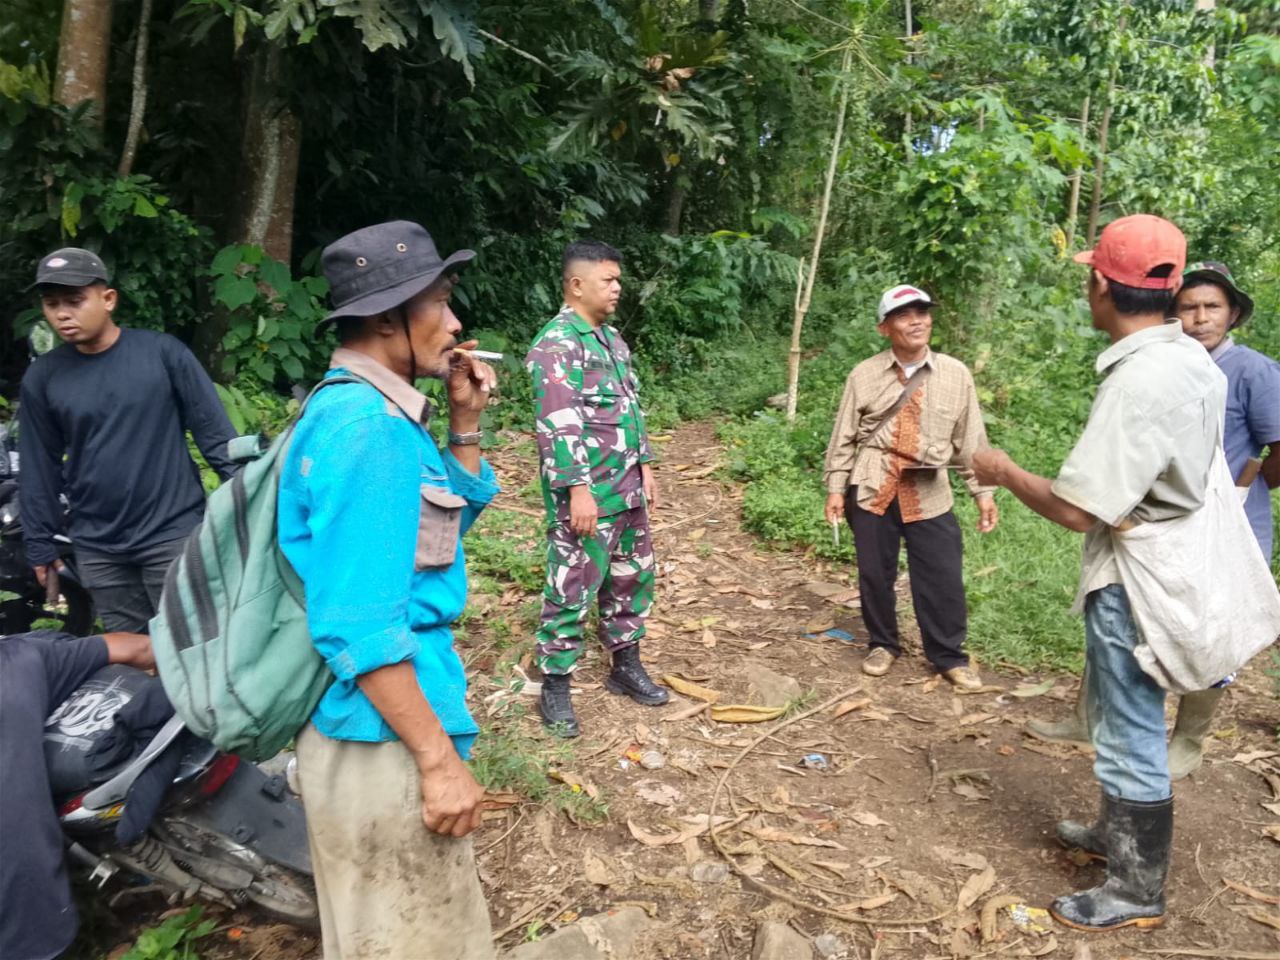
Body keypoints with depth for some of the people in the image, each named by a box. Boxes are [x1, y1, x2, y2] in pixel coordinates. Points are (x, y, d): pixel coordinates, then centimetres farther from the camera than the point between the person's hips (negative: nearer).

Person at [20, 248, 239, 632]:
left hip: (173, 534, -3)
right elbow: (39, 468, 8)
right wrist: (41, 546, 9)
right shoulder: (42, 377, 2)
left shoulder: (161, 352, -7)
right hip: (97, 549, 3)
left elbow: (213, 429, -5)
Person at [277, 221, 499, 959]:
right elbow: (358, 626, -26)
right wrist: (436, 757, -22)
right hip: (384, 735, -10)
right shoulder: (365, 426, -23)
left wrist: (466, 423, 7)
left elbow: (453, 520, 19)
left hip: (393, 721, 10)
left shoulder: (381, 411, 8)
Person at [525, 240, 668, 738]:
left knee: (632, 578, 17)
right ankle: (554, 689, 15)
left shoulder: (611, 336, 14)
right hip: (586, 495, -9)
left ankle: (625, 666, 34)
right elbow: (557, 425, -22)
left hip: (627, 490, 9)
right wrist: (578, 489, -25)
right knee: (571, 591, 0)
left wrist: (644, 466, 17)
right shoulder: (557, 343, -15)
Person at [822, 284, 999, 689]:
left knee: (943, 576, 3)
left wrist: (984, 492, 4)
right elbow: (844, 436, 3)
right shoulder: (864, 376, -1)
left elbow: (971, 439, 5)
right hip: (873, 488, 0)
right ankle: (883, 645, 31)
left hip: (929, 493, 0)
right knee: (874, 573, 9)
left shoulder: (956, 375, 1)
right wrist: (835, 487, -1)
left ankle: (949, 656, 23)